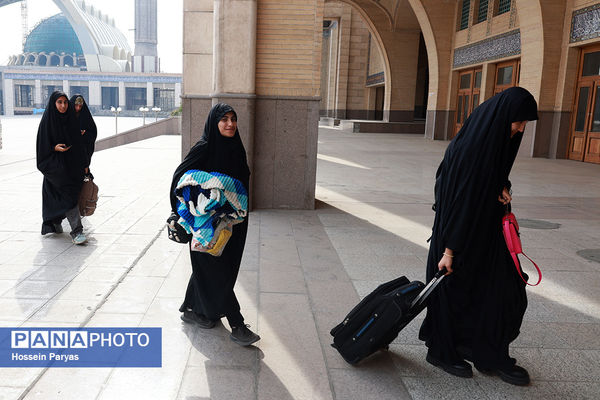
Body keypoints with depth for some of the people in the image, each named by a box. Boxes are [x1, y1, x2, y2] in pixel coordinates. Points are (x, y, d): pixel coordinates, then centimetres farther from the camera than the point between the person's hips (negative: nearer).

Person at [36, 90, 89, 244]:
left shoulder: (70, 119, 8)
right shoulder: (47, 121, -6)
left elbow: (79, 143, 11)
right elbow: (42, 145, -5)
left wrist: (84, 164, 8)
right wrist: (54, 148, -24)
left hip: (72, 163, 5)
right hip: (55, 165, -5)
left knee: (60, 197, 13)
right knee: (68, 193, -14)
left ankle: (56, 222, 37)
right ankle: (76, 231, -16)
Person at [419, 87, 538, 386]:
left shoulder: (495, 140, 3)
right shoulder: (469, 147, -24)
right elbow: (458, 200, -25)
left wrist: (502, 188, -3)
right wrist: (449, 250, -23)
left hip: (485, 231, 9)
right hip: (461, 234, -9)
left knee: (504, 291, 11)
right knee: (454, 291, 6)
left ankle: (494, 357, 25)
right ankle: (442, 353, 26)